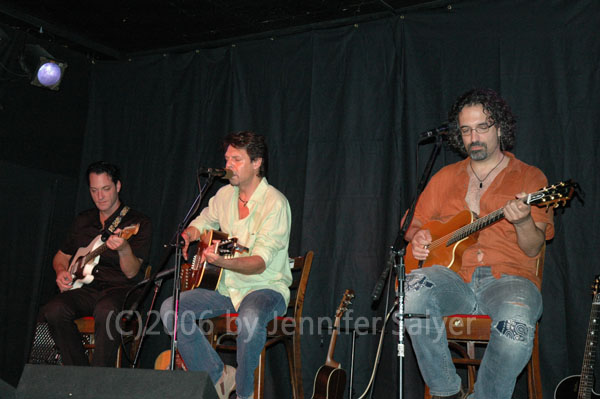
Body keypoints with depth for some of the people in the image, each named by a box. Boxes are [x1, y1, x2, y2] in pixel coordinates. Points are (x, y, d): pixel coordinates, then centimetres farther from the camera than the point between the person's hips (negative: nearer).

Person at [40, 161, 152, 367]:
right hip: (84, 288, 5)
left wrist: (124, 249, -33)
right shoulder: (82, 220, 17)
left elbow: (131, 273, -11)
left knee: (106, 311, -39)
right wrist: (61, 272, 6)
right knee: (54, 311, -27)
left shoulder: (139, 222, -1)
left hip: (118, 288, -5)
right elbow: (61, 255, 29)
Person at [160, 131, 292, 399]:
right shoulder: (225, 195, 7)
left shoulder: (275, 203, -15)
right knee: (170, 309, -14)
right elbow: (203, 221, 25)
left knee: (250, 317, -40)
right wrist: (187, 236, 1)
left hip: (266, 287, -6)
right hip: (226, 287, 7)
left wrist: (222, 262, -41)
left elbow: (260, 263, -23)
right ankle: (218, 377, -3)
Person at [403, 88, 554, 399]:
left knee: (516, 321, -38)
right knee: (414, 286, -32)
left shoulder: (530, 178, 10)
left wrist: (523, 222, -21)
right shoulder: (445, 177, 20)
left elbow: (533, 250, 1)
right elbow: (416, 226, 26)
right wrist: (417, 239, 2)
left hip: (508, 278, -2)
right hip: (454, 278, 3)